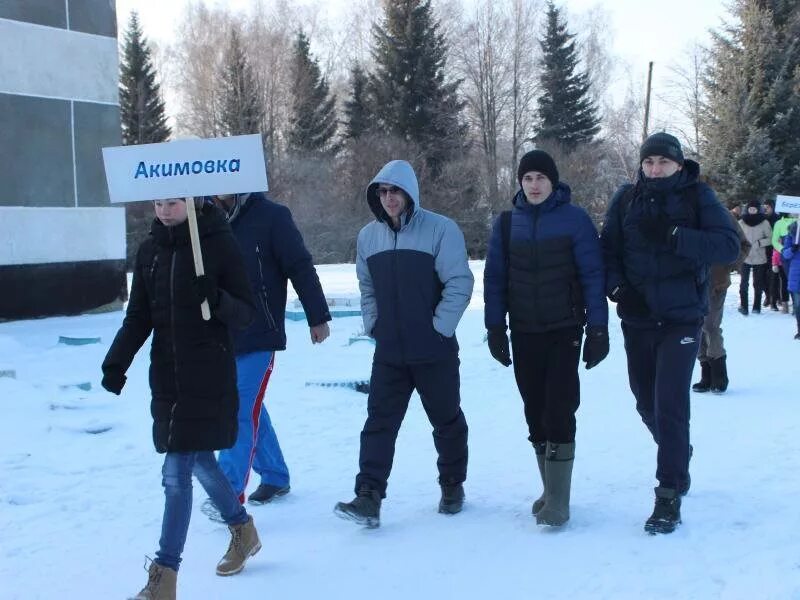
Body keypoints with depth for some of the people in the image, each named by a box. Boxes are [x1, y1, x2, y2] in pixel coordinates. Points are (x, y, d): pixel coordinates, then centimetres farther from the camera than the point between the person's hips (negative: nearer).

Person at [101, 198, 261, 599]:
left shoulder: (219, 243, -7)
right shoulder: (149, 250, 7)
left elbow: (246, 313, -6)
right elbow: (138, 318, 9)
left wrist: (216, 299, -26)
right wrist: (116, 362, -4)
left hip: (209, 376, -6)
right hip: (167, 377, 6)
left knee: (177, 472, -10)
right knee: (199, 461, 17)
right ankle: (243, 530, 40)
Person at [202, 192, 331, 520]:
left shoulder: (271, 216, -9)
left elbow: (301, 268, -8)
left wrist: (318, 317, -7)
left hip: (259, 336, -6)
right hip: (221, 336, 6)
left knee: (243, 411, -11)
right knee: (250, 410, 15)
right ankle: (275, 477, 30)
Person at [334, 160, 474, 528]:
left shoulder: (440, 229, -9)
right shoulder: (368, 236, 6)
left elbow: (459, 283, -12)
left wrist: (440, 328, -13)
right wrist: (373, 325, 5)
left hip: (434, 350, -4)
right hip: (388, 352, 4)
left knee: (446, 419, 12)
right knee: (379, 421, -3)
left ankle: (452, 484, 30)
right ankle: (369, 497, -5)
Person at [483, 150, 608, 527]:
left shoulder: (574, 219, -5)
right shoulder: (507, 223, 4)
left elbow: (593, 276, -5)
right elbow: (494, 279, 7)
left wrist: (598, 329, -9)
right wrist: (495, 329, 2)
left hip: (565, 331, -4)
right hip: (524, 333, 4)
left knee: (559, 412, -8)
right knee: (535, 414, 8)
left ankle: (558, 502, -3)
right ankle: (551, 490, 21)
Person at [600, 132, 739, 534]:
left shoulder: (697, 196, -5)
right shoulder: (627, 199, 3)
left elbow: (728, 246, -15)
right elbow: (608, 250, 4)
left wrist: (673, 236, -25)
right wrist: (616, 287, -14)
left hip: (682, 319, -4)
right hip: (637, 319, 4)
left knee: (670, 404, -12)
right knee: (646, 403, 14)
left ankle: (670, 495, -2)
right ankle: (677, 462, 40)